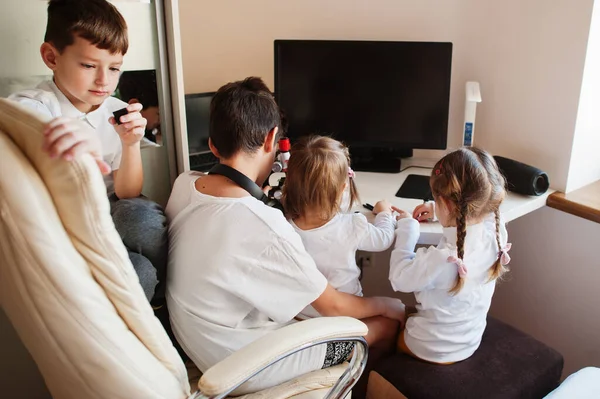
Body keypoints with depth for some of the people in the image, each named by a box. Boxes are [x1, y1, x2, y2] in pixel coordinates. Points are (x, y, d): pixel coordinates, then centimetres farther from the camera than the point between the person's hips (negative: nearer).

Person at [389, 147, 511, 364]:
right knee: (405, 313, 30)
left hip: (433, 350, -6)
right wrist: (438, 210, 8)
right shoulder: (496, 230, -20)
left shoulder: (442, 259, -40)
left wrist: (407, 229, -14)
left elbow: (400, 278, -22)